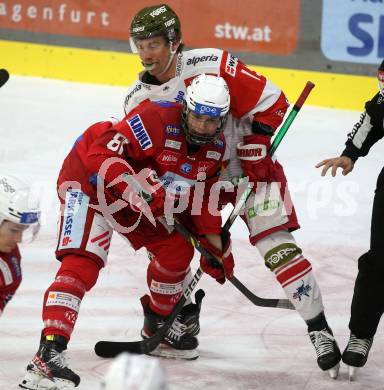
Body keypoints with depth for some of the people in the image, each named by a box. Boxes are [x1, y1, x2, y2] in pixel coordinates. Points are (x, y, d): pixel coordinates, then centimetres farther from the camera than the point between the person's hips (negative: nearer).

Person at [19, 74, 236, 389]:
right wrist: (142, 188, -43)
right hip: (89, 181, -9)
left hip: (138, 193, 9)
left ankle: (159, 326, 37)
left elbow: (204, 196, 12)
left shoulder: (216, 146, -3)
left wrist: (215, 244, 8)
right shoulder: (156, 119, -29)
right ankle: (48, 354, -35)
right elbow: (102, 154, -34)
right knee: (84, 263, -24)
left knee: (177, 250, 10)